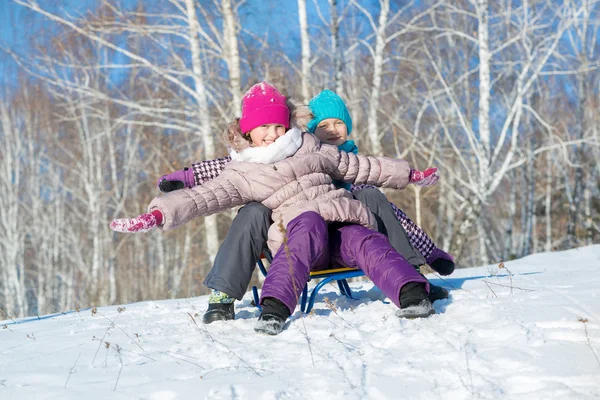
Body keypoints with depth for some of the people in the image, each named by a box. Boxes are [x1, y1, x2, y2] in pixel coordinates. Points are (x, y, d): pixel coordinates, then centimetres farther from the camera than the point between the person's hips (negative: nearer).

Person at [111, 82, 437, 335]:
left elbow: (361, 166, 33)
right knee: (309, 223, -38)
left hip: (343, 223, 3)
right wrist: (159, 214, -15)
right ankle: (275, 308, -53)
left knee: (369, 244, -31)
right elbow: (202, 197, 2)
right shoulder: (242, 174, 15)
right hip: (300, 231, -3)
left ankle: (412, 293, -56)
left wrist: (410, 175, 35)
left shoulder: (312, 149, 25)